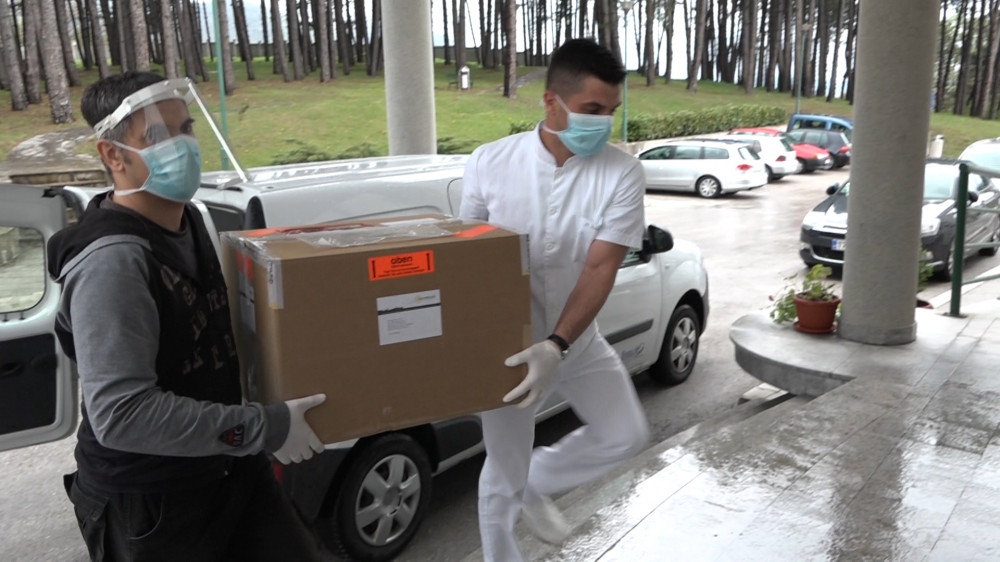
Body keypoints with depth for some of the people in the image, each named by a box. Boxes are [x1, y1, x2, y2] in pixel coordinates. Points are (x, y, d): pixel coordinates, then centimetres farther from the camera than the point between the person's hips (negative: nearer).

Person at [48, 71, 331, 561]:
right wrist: (264, 427, -27)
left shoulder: (187, 221, 3)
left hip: (227, 466, 8)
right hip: (146, 507, -7)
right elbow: (120, 414, -30)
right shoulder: (112, 260, -25)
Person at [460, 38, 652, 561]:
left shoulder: (622, 174, -15)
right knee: (502, 478, 8)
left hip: (578, 342, 2)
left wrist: (556, 346, -30)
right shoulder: (489, 163, -15)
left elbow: (600, 269, -19)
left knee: (626, 435, 10)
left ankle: (538, 482, 34)